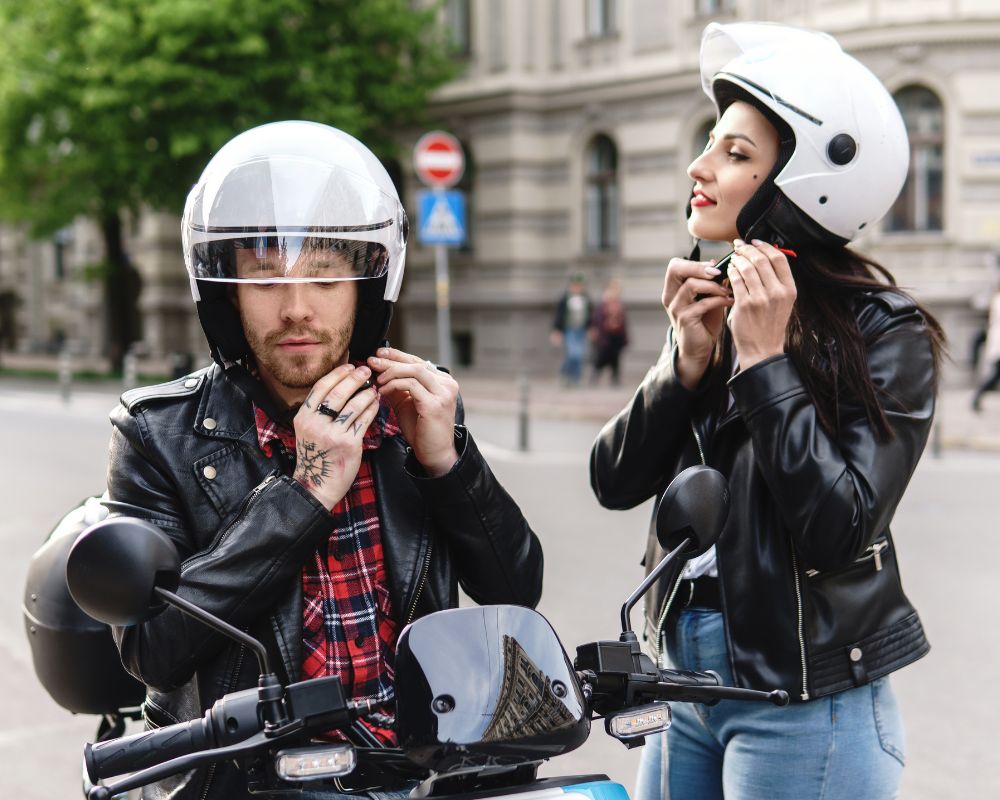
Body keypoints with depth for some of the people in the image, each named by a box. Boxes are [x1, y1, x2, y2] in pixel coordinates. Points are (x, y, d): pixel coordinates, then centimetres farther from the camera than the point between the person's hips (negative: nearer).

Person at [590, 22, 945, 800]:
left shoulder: (885, 332, -12)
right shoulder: (715, 305, 6)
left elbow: (839, 529, -21)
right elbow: (615, 481, 2)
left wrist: (766, 360, -20)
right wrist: (688, 362, -12)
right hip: (685, 680, 6)